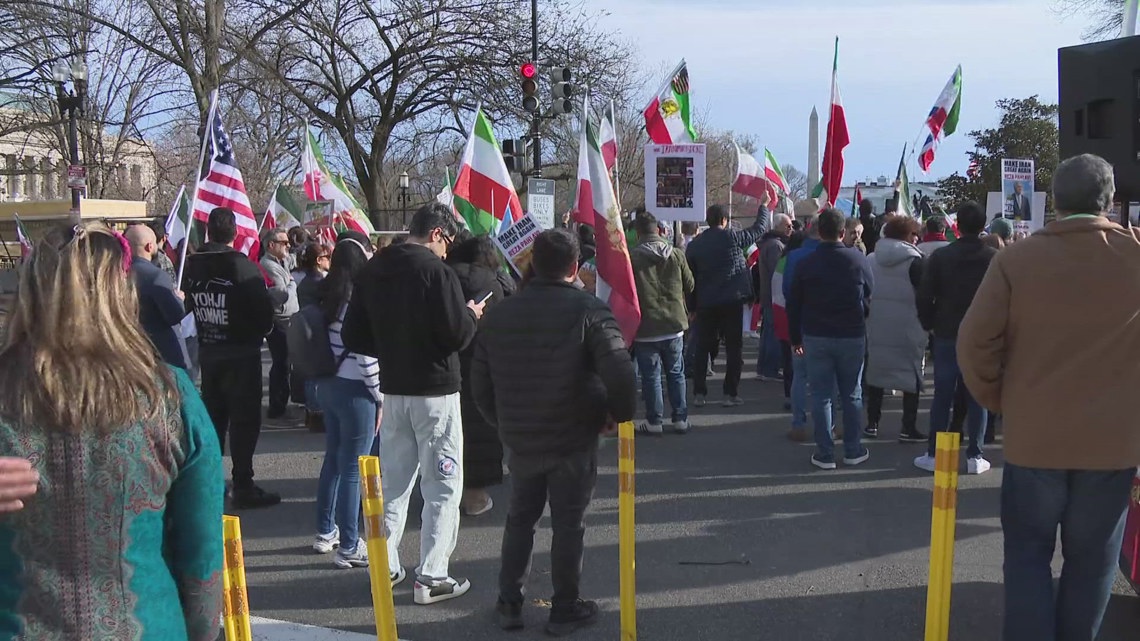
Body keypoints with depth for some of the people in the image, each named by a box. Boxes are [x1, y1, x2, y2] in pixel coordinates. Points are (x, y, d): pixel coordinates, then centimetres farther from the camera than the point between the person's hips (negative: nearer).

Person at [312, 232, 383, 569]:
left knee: (333, 459, 20)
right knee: (352, 468, 0)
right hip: (354, 389, -8)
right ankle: (349, 547, 7)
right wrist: (380, 397, -10)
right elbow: (365, 353, -19)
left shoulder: (328, 293, 6)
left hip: (328, 385, 8)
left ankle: (325, 532, 32)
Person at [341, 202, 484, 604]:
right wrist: (472, 314, 0)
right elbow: (456, 335, -19)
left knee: (394, 482, 17)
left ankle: (385, 567, 23)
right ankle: (431, 577, 3)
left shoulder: (372, 270, 5)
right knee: (442, 486, 2)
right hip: (436, 392, -6)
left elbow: (353, 336, 8)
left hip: (393, 390, 6)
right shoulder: (436, 271, -15)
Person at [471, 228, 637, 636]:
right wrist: (621, 413, -6)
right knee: (568, 525, 8)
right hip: (574, 439, -4)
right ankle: (564, 610, 18)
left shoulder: (500, 314, 2)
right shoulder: (588, 310, -14)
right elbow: (619, 372, -23)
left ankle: (509, 605, 25)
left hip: (520, 440, 4)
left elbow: (480, 383, 7)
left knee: (519, 519, 19)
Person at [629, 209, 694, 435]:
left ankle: (654, 421, 10)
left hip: (646, 327, -3)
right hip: (674, 324, 3)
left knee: (651, 376, 6)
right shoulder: (677, 255, -2)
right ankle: (680, 419, 18)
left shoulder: (632, 258, -13)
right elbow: (690, 286, 8)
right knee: (676, 373, 14)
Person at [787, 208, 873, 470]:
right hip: (852, 337, 0)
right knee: (852, 395, 11)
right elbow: (871, 296, 2)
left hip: (816, 338, 0)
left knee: (821, 396, 4)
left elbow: (793, 304, 1)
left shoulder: (806, 263, -4)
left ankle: (825, 453, 5)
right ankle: (853, 450, 17)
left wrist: (795, 338, 9)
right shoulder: (859, 260, -6)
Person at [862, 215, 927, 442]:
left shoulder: (871, 259, 5)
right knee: (911, 375, 3)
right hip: (908, 328, -5)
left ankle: (872, 424, 15)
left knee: (875, 372, 12)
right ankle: (908, 428, 2)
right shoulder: (914, 260, -10)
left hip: (876, 326, 5)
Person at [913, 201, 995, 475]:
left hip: (947, 337, 0)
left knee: (942, 397, 6)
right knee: (978, 398, 6)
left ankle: (934, 454, 9)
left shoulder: (940, 257, -5)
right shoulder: (994, 258, -5)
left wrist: (929, 325, 9)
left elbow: (924, 297, -5)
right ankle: (974, 457, 8)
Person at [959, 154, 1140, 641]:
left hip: (1033, 434, -1)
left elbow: (975, 342, -9)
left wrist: (996, 400, 3)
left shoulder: (1016, 259, -9)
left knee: (1029, 553, 12)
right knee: (1091, 560, 15)